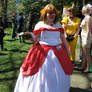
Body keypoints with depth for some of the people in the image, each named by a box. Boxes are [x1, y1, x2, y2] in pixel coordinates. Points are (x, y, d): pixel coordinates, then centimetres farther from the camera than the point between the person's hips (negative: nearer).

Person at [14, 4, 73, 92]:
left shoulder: (58, 24, 7)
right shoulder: (40, 24, -2)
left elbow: (63, 38, 14)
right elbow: (35, 39, -3)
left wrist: (67, 50, 15)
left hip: (58, 52, 4)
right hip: (43, 52, -3)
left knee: (58, 75, 13)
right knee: (41, 74, 0)